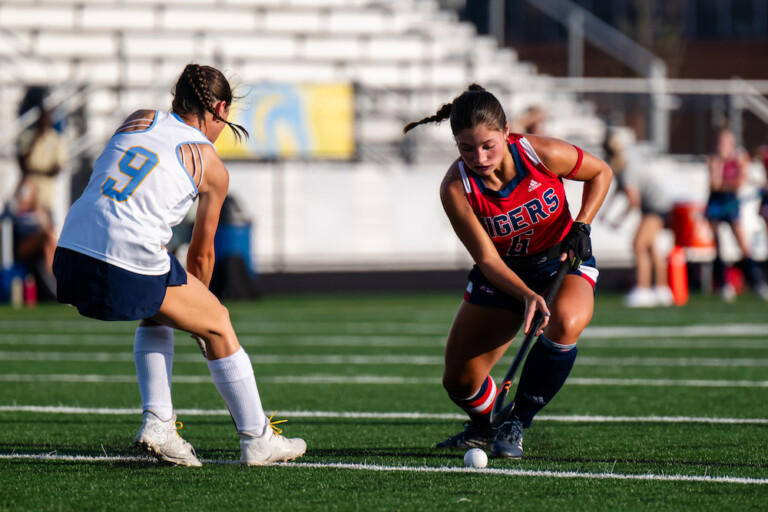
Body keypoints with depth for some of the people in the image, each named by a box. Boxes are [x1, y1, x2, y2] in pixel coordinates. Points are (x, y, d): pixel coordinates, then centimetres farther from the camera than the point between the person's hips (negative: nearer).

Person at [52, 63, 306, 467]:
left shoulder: (139, 119, 17)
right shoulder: (212, 167, 7)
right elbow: (201, 255, 16)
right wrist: (198, 305, 35)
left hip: (70, 255, 5)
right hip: (131, 270, -5)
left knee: (158, 314, 33)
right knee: (218, 323, 18)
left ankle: (157, 422, 20)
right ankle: (257, 440, 24)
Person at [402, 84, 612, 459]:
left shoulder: (543, 155, -24)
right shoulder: (456, 189, -24)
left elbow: (600, 172, -3)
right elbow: (488, 259, -22)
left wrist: (581, 227, -16)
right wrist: (528, 296, -39)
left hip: (562, 262, -1)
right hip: (502, 274, 1)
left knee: (563, 325, -36)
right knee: (459, 380, -6)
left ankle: (515, 427, -17)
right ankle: (483, 427, 34)